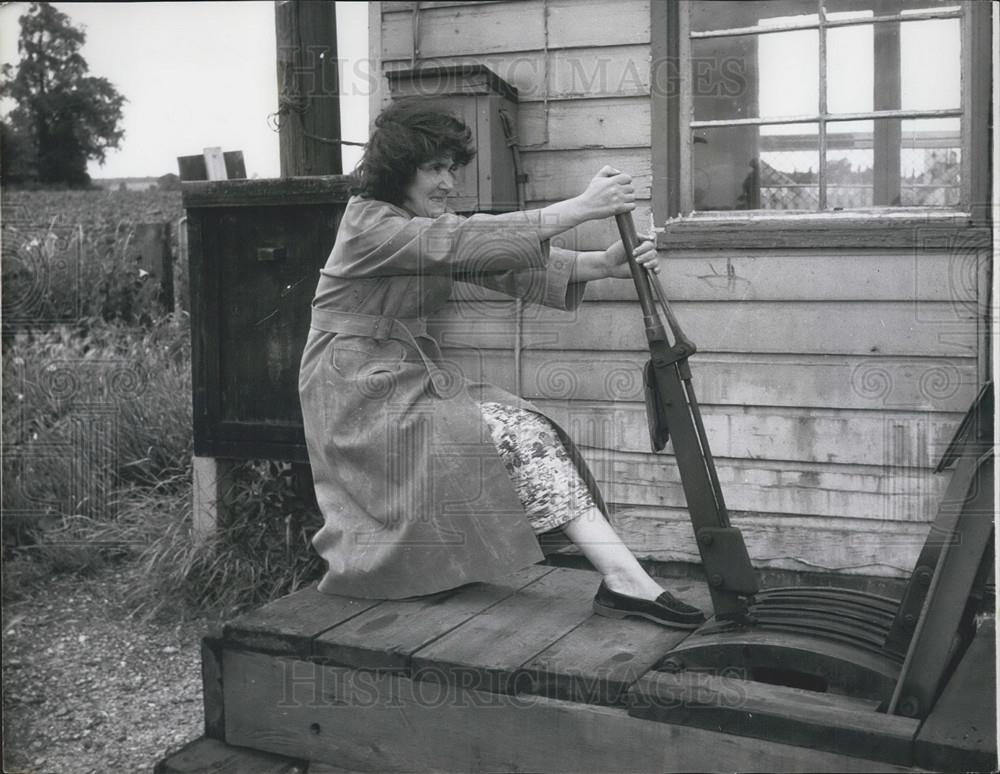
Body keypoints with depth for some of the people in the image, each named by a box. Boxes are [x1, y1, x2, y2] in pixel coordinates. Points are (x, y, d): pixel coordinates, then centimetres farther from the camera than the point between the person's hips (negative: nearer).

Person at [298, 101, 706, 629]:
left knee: (531, 429, -15)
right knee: (513, 436, -24)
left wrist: (604, 264, -19)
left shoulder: (429, 227, 11)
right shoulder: (367, 223, -14)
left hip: (415, 376, 8)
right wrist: (580, 208, -31)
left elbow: (511, 269, -4)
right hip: (360, 392, -8)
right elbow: (469, 243, -28)